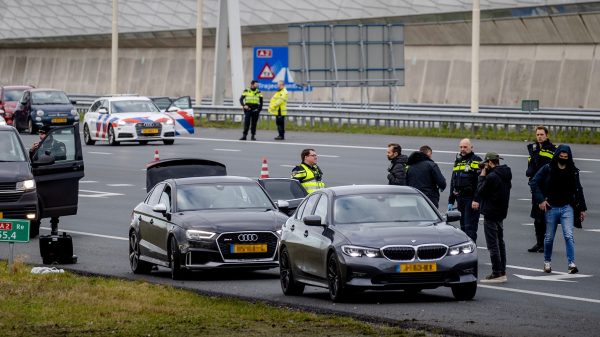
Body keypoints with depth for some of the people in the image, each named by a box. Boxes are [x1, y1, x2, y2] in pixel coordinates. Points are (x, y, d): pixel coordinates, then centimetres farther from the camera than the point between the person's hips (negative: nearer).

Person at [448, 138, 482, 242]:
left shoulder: (476, 160, -5)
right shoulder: (458, 161, 19)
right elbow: (453, 182, 26)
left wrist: (477, 200, -21)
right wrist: (450, 201, 23)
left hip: (471, 199, -7)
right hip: (460, 199, 7)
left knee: (470, 227, -11)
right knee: (463, 227, 10)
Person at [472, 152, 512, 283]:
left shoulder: (492, 177, -20)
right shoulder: (505, 175, 9)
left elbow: (480, 190, -13)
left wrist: (482, 175, -4)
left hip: (491, 213, -9)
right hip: (501, 212, 9)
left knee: (492, 244, -6)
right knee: (500, 242, 14)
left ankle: (496, 273, -6)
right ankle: (502, 272, 17)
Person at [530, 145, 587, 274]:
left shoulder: (573, 171, 4)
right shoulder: (548, 169, -4)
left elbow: (578, 190, 12)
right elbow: (534, 183, -3)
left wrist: (582, 209, 13)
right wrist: (540, 200, -11)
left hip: (567, 207, 1)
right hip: (551, 207, -1)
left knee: (569, 236, -13)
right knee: (549, 237, 9)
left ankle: (571, 264, -15)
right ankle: (547, 262, 27)